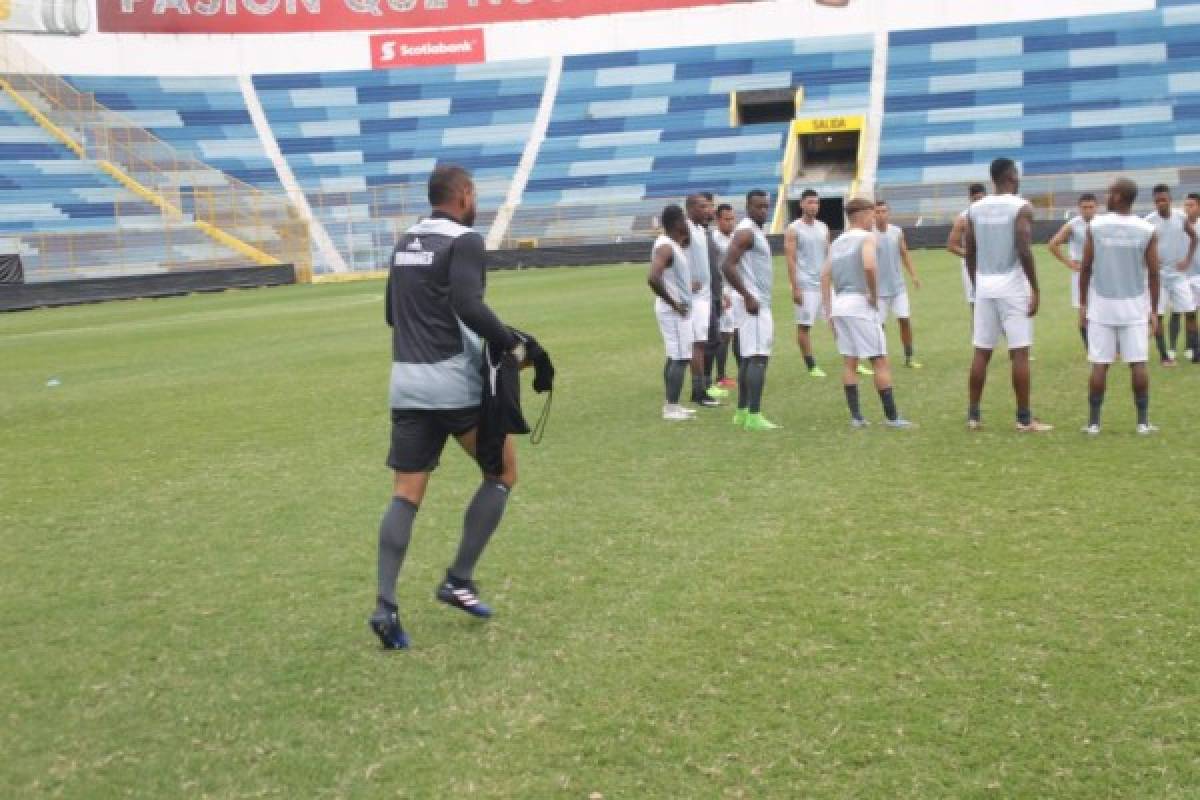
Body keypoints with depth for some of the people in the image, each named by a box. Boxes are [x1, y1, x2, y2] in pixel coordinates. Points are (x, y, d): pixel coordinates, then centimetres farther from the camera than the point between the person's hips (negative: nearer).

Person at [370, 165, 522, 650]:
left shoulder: (405, 243, 15)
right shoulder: (464, 240, -9)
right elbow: (469, 306, -23)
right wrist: (511, 344, -11)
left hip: (406, 383, 7)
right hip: (454, 382, -6)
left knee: (406, 495, 8)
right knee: (502, 473, 12)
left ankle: (386, 605, -3)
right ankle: (459, 580, 7)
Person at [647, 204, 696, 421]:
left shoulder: (674, 244, 10)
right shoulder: (665, 247, -20)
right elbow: (653, 278, -32)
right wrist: (674, 303, -24)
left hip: (679, 308, 10)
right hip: (675, 310, -10)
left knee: (675, 357, 14)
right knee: (680, 358, -8)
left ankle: (671, 404, 21)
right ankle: (672, 408, -5)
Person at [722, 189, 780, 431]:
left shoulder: (756, 231, 18)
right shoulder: (746, 232, -13)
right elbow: (727, 266, -24)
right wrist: (748, 297, -23)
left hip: (759, 302, 10)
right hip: (752, 302, -10)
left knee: (749, 357, 13)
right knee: (758, 357, -13)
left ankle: (742, 412, 18)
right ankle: (754, 416, -15)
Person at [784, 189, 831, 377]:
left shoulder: (823, 227, 12)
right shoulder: (793, 229, -5)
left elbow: (828, 255, 16)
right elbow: (790, 260, -9)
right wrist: (795, 288, -14)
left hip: (825, 282, 5)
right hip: (805, 285, -5)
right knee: (804, 325, -1)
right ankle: (811, 366, 9)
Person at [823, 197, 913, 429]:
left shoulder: (837, 242, 16)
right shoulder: (868, 238, -5)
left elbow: (825, 276, 12)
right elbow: (869, 266, -24)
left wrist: (829, 311, 13)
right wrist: (874, 295, -12)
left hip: (839, 304, 7)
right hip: (860, 303, -7)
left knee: (849, 362, 9)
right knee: (880, 362, -1)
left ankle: (856, 416, 9)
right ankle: (891, 416, 1)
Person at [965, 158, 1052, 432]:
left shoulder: (975, 208, 8)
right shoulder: (1021, 207, -9)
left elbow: (970, 253, 10)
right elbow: (1024, 251, -16)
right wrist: (1035, 288, -10)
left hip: (984, 285, 5)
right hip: (1012, 285, -5)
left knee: (981, 352, 9)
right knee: (1019, 352, -1)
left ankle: (973, 415, 11)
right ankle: (1025, 419, 1)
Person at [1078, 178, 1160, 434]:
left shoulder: (1095, 226, -6)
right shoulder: (1147, 231, -4)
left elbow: (1085, 268, -2)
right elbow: (1153, 273, -2)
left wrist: (1083, 303, 7)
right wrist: (1154, 310, 7)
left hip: (1101, 306, 0)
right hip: (1134, 307, 0)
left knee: (1099, 364, 2)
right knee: (1138, 363, 4)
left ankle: (1094, 422, 4)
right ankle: (1143, 422, 5)